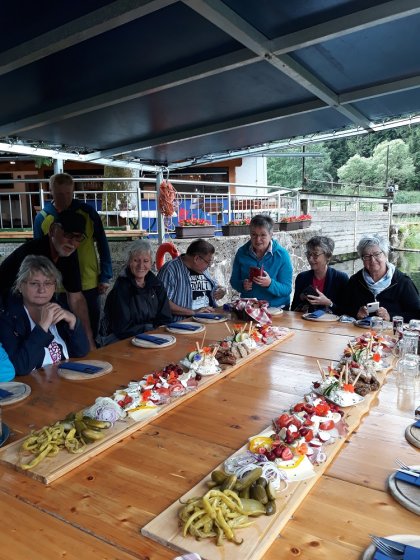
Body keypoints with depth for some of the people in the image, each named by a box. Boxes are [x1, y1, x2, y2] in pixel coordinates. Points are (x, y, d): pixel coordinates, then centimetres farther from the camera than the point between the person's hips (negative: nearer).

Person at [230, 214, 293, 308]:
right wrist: (242, 285, -13)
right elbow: (234, 281, 8)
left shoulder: (282, 255, -6)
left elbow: (287, 290, -7)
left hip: (276, 308, -2)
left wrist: (270, 283, -25)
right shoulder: (242, 252, 1)